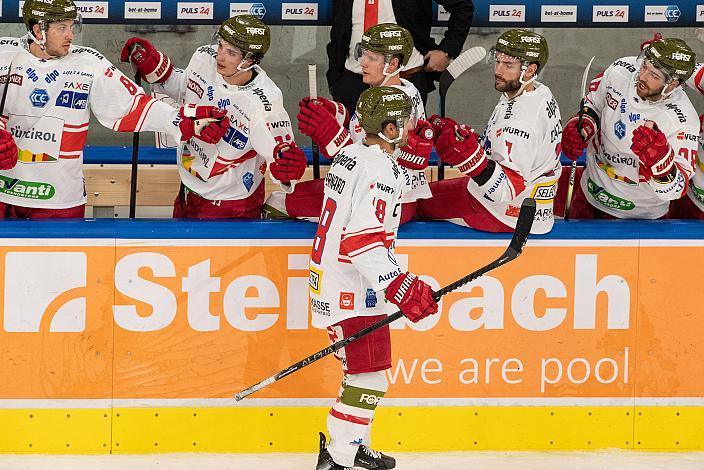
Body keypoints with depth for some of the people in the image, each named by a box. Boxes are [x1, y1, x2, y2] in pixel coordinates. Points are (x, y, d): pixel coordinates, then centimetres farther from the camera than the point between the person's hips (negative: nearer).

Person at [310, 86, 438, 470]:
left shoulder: (351, 155, 9)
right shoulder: (379, 171, -21)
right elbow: (363, 241, -28)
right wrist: (401, 287, -29)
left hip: (330, 278, 10)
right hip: (354, 291, -10)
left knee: (361, 369, 21)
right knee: (369, 375, -6)